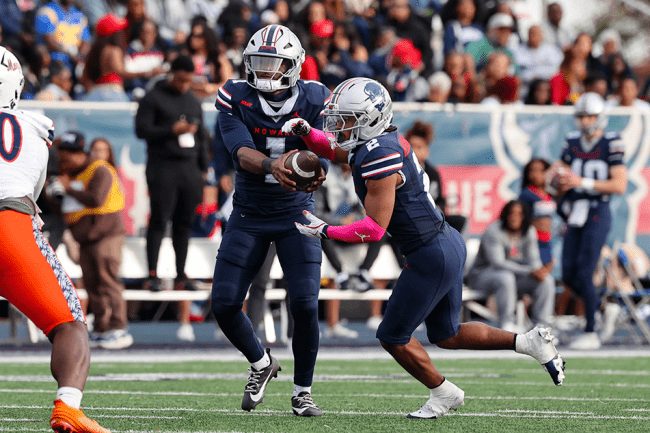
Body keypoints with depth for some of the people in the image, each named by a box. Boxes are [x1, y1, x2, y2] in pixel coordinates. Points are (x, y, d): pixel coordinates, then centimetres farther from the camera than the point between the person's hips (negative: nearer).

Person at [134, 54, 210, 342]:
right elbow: (141, 129, -8)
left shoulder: (193, 102, 17)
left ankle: (181, 275, 8)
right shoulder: (152, 99, 0)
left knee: (184, 224, 4)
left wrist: (203, 168, 13)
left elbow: (203, 136, 22)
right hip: (162, 169, -5)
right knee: (159, 220, -9)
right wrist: (173, 130, -19)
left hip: (189, 169, 5)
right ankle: (153, 275, -9)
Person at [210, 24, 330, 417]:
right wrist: (271, 167, -46)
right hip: (249, 215, 1)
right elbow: (241, 151, -25)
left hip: (296, 212, -1)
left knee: (305, 305, -14)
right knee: (225, 304, -4)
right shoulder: (235, 98, -10)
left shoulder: (315, 101, -11)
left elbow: (321, 159, -19)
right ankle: (262, 364, 25)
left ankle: (303, 392, 6)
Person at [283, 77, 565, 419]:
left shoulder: (379, 160, -23)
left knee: (393, 337, 7)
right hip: (448, 243, 10)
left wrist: (326, 232, -14)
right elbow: (334, 150, 24)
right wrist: (305, 132, 6)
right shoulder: (382, 141, 6)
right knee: (446, 336, 21)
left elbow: (374, 228, -22)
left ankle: (443, 394, 22)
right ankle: (529, 342, 15)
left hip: (431, 258, -10)